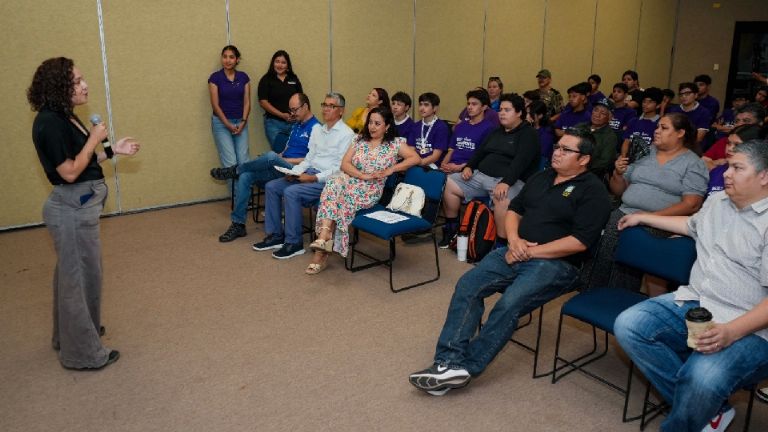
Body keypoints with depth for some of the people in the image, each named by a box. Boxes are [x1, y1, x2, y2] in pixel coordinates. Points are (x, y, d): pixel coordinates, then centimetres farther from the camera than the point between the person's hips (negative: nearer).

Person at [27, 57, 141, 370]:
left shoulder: (64, 117, 10)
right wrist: (94, 139, -15)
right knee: (81, 277, 1)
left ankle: (68, 334, 43)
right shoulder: (50, 123, -20)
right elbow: (70, 172, -23)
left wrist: (112, 150, 5)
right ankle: (83, 352, 16)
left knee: (71, 273, 24)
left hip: (78, 205, 10)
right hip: (73, 209, -10)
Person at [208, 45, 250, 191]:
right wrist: (228, 125, -11)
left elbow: (247, 102, 3)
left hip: (241, 123, 3)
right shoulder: (215, 77, -5)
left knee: (244, 161, -2)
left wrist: (243, 122, -8)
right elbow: (215, 104, -8)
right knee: (230, 162, -6)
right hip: (221, 123, -3)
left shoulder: (243, 77, 5)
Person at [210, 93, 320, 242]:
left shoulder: (315, 128, -5)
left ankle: (235, 170, -8)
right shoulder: (296, 125, 23)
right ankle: (238, 224, -10)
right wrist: (280, 156, 4)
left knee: (271, 156, -36)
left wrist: (284, 160, -11)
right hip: (280, 169, 9)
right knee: (245, 177, -14)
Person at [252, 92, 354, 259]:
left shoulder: (346, 134, -8)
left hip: (328, 180, -8)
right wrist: (295, 172, -1)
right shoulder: (317, 130, 17)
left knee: (291, 192, -27)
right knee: (272, 187, -4)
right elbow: (309, 158, 17)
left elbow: (340, 168, -15)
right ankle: (275, 235, 3)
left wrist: (314, 178, -20)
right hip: (309, 173, 8)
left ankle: (294, 242, -15)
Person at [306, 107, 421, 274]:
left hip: (370, 191, -3)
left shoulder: (395, 143, 4)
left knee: (339, 200, -30)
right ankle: (324, 239, -38)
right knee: (333, 182, -31)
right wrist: (362, 175, -12)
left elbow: (416, 158, -7)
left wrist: (390, 170, -12)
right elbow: (345, 163, 5)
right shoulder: (360, 139, 14)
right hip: (350, 182, 3)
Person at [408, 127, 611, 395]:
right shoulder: (541, 178, 20)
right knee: (467, 285, -17)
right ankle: (449, 361, -24)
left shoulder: (592, 191, -4)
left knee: (508, 304, -30)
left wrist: (532, 251, -14)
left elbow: (580, 241, -13)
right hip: (517, 252, 7)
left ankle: (465, 367, -20)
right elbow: (514, 210, 21)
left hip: (556, 263, -6)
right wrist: (514, 239, 0)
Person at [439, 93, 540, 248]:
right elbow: (480, 152, 24)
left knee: (502, 199, -41)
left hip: (510, 180, -7)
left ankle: (502, 244, -30)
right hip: (480, 175, 8)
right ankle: (452, 229, 8)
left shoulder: (528, 134, -2)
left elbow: (521, 161, -17)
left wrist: (506, 182, -32)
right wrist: (468, 166, 2)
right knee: (448, 183, -5)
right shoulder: (496, 132, 22)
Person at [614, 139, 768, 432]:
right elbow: (692, 225, 39)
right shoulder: (717, 201, 14)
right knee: (627, 325, -16)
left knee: (703, 379, -35)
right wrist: (642, 217, 42)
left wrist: (731, 332, -29)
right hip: (692, 303, 8)